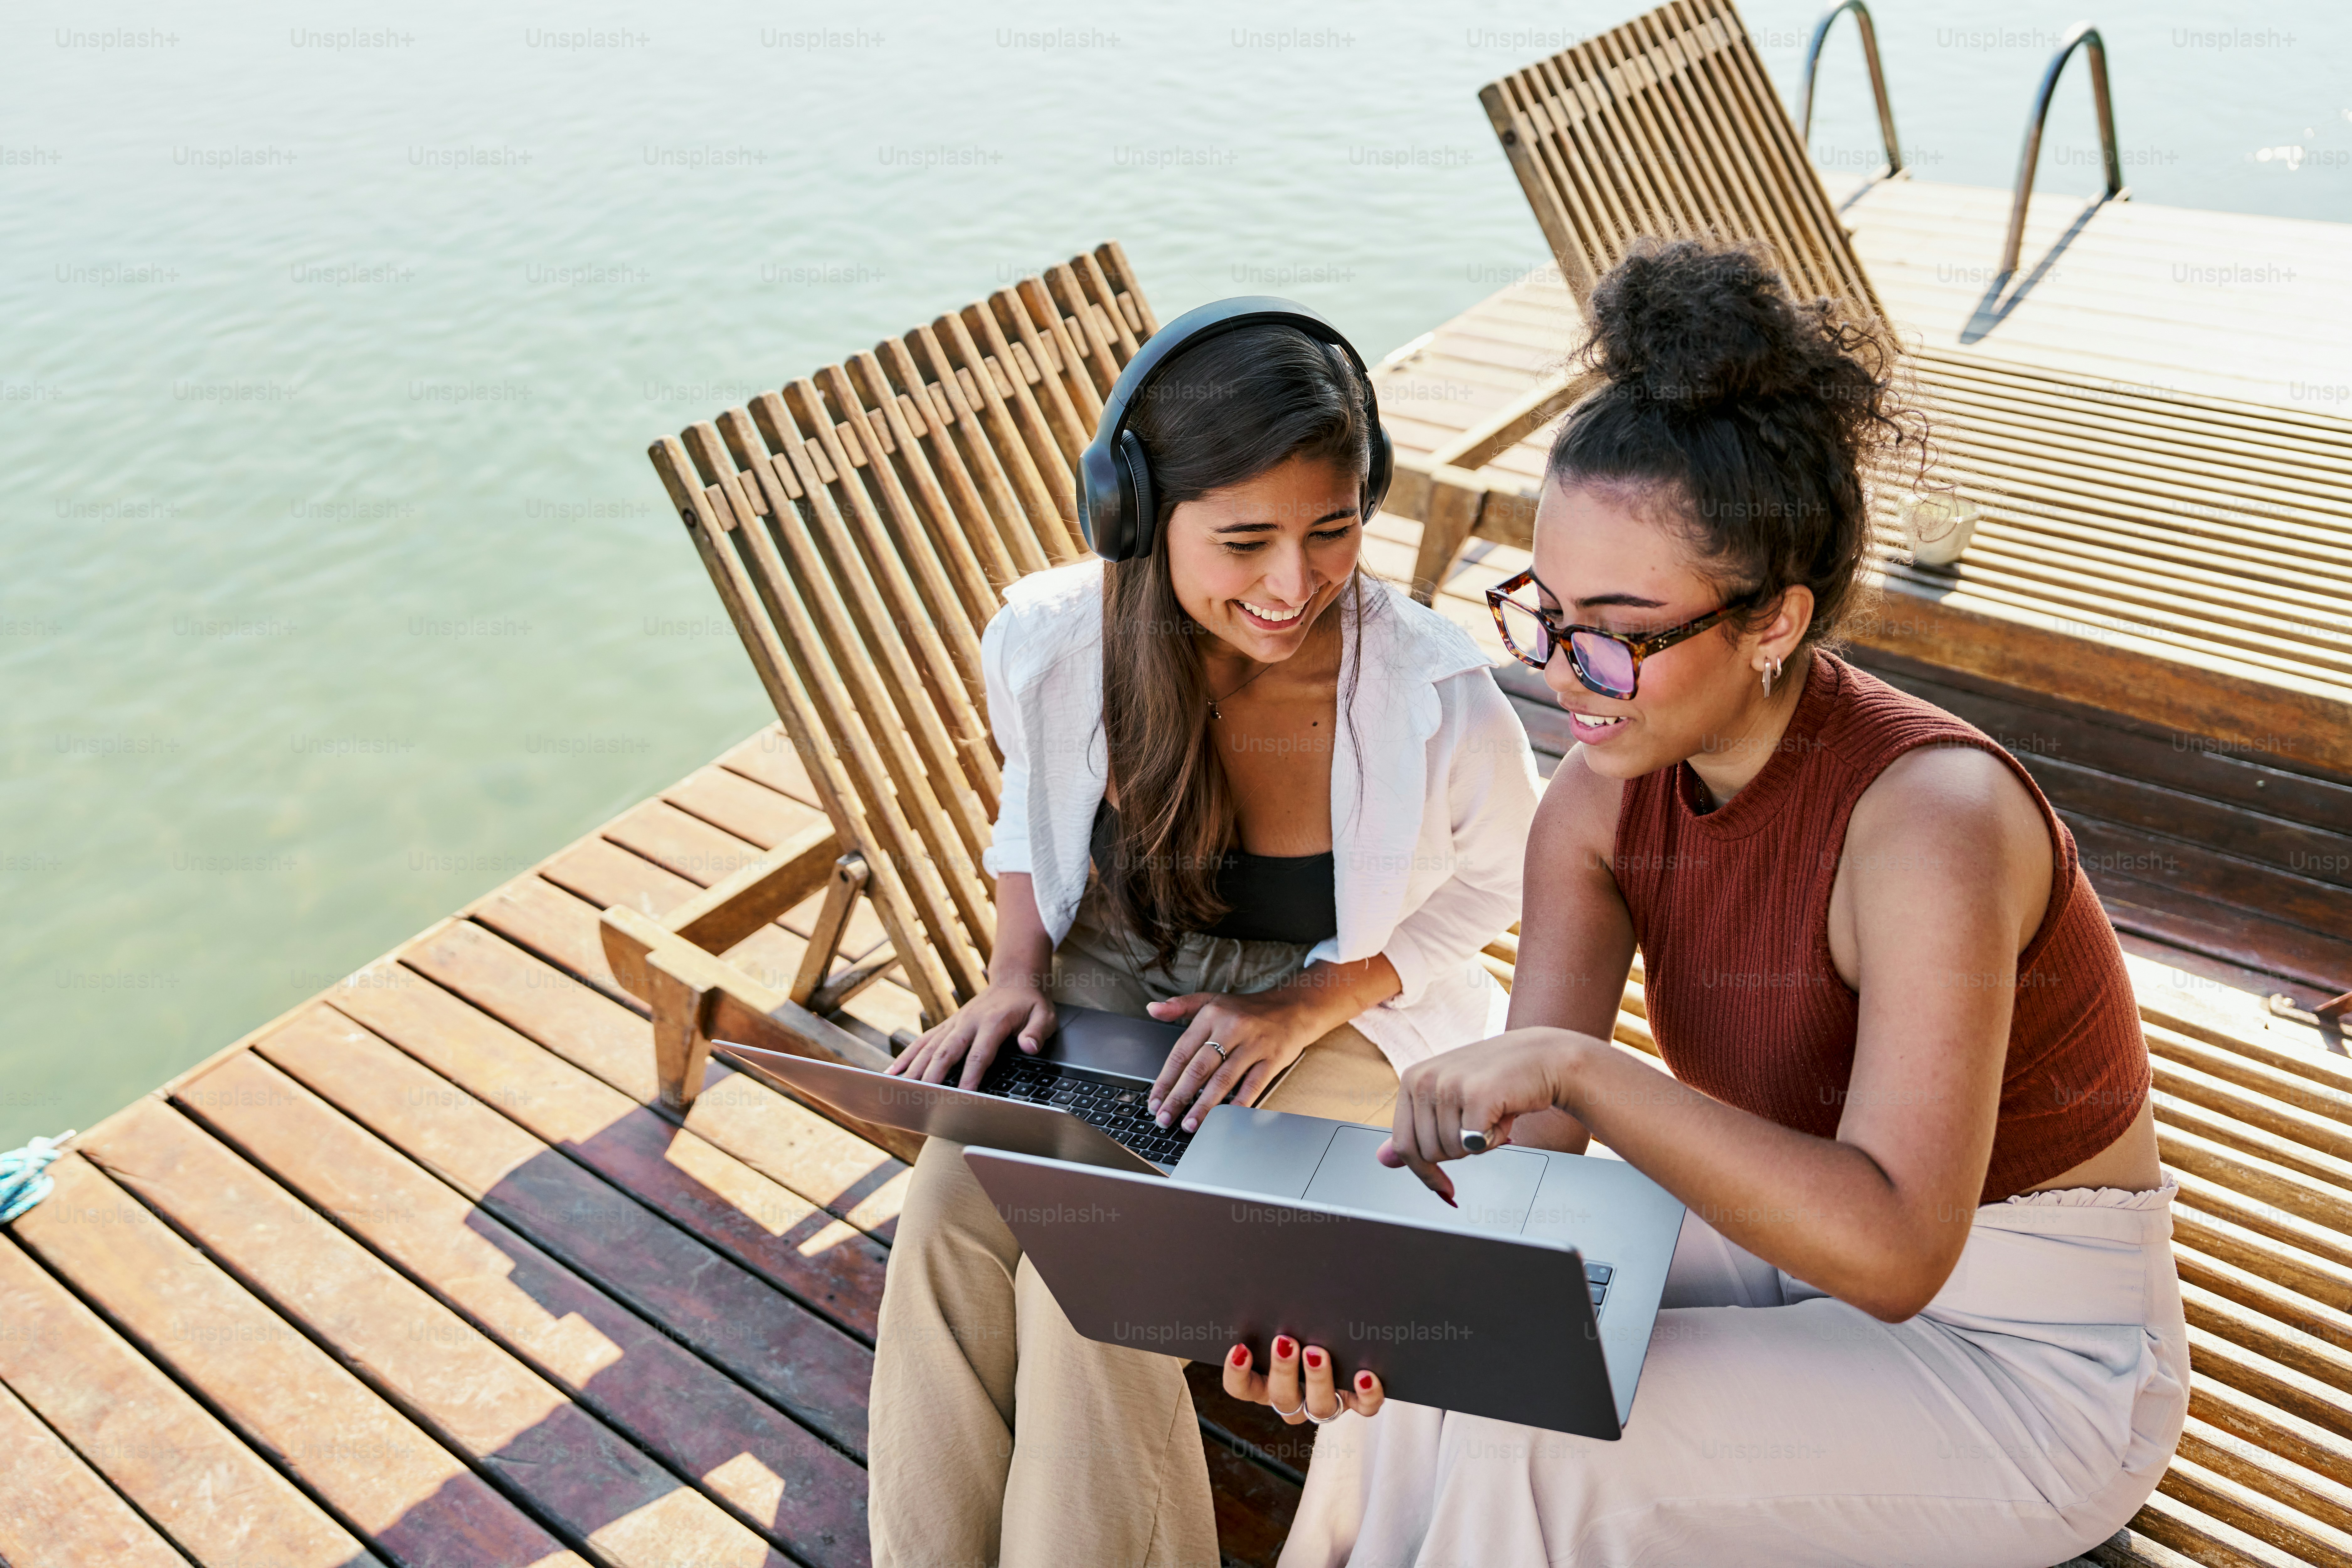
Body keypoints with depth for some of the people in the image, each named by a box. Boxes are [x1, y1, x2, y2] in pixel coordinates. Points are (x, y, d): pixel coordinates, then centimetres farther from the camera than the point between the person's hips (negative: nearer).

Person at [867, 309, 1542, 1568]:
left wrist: (1303, 1009, -18)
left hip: (1340, 1008, -3)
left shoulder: (1436, 698, -27)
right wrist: (1016, 971, -9)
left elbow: (1491, 883, -5)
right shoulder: (1046, 639, -18)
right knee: (951, 1207, -20)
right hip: (1116, 976, 4)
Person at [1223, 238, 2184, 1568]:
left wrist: (1580, 1065, -42)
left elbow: (1893, 1249, -37)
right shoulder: (1600, 804, -11)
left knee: (1520, 1446, -20)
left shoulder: (1931, 817, -31)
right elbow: (1529, 1145, -14)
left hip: (2032, 1352, -6)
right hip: (1801, 1246, 6)